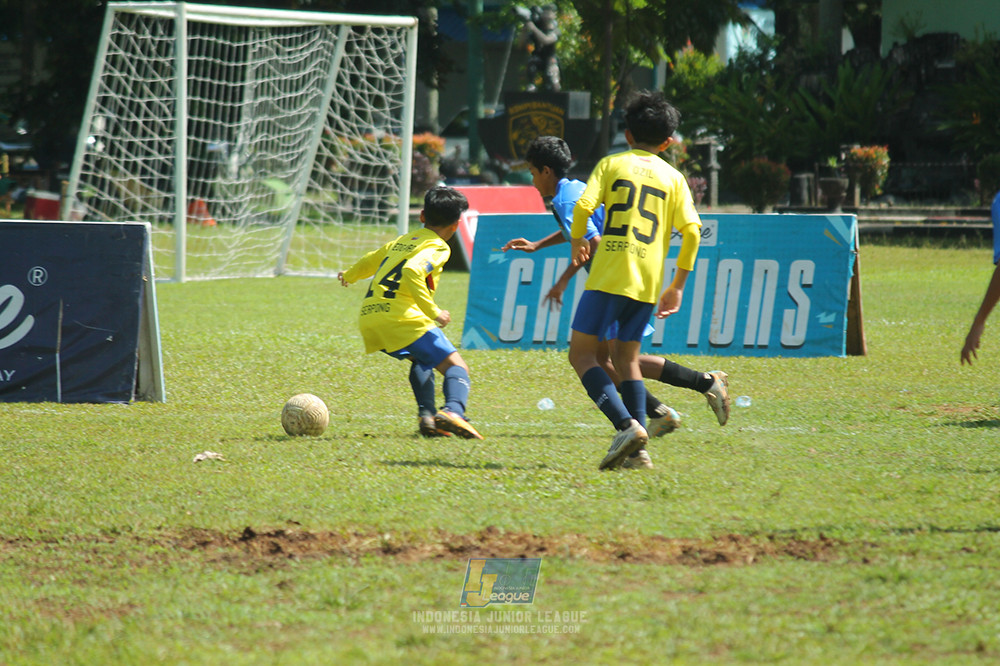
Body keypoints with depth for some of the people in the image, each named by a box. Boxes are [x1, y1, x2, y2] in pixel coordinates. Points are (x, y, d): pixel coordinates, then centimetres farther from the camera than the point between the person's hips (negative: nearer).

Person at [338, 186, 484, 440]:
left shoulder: (402, 240, 24)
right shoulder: (437, 248, -1)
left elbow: (371, 260, 41)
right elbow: (412, 271, -21)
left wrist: (349, 275, 62)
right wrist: (433, 312, -21)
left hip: (369, 320, 8)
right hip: (402, 318, -8)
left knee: (421, 360, 30)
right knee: (456, 366, -6)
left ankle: (426, 414, 7)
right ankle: (453, 410, -37)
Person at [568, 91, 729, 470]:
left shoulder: (612, 164, 6)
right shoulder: (673, 178, 13)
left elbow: (583, 207, -7)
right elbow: (691, 230, 4)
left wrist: (577, 244, 13)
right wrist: (678, 285, 12)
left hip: (609, 274, -4)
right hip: (648, 283, 4)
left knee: (582, 354, 0)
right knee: (626, 357, 16)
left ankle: (626, 425, -19)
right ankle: (637, 448, 5)